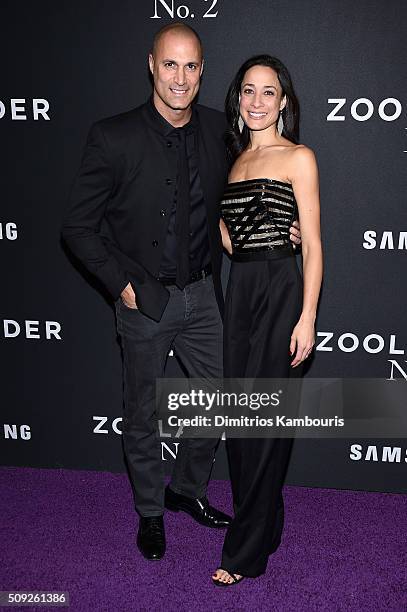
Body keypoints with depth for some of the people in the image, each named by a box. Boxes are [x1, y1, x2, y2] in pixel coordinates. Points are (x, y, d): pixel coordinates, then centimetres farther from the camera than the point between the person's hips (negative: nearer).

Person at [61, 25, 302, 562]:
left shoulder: (219, 129, -2)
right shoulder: (114, 137, -14)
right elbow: (79, 226, -8)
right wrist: (122, 284, -12)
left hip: (203, 295, 4)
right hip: (145, 301, -4)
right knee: (142, 415, 12)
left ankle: (188, 490, 40)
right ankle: (150, 511, 36)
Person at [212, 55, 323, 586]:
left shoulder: (298, 158, -3)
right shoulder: (235, 159, 16)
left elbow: (313, 244, -8)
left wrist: (307, 317, -14)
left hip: (281, 290, -7)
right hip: (239, 289, 7)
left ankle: (248, 550, 11)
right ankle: (264, 524, 30)